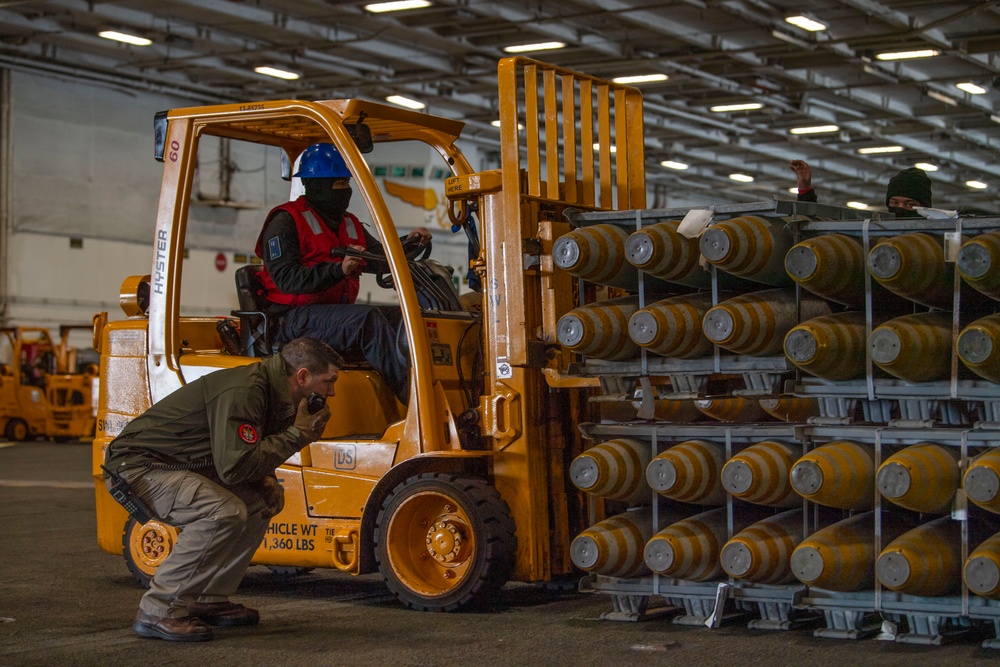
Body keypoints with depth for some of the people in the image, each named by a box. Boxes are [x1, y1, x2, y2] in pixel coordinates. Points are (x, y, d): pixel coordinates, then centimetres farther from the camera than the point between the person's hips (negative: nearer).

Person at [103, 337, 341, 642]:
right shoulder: (242, 392, -26)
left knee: (261, 502, 7)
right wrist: (296, 435, -22)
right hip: (137, 465, -10)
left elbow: (248, 456, 18)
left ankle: (209, 600, 10)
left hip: (181, 467, 10)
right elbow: (234, 466, -30)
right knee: (224, 511, -29)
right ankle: (158, 611, -20)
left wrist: (267, 482, -3)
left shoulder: (269, 391, 6)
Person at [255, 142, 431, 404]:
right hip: (294, 320, -8)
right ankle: (413, 396, -37)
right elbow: (286, 279, -18)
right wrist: (338, 269, -29)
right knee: (368, 319, -31)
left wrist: (408, 243, 3)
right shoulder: (285, 222, -5)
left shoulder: (349, 224, 21)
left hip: (338, 313, 8)